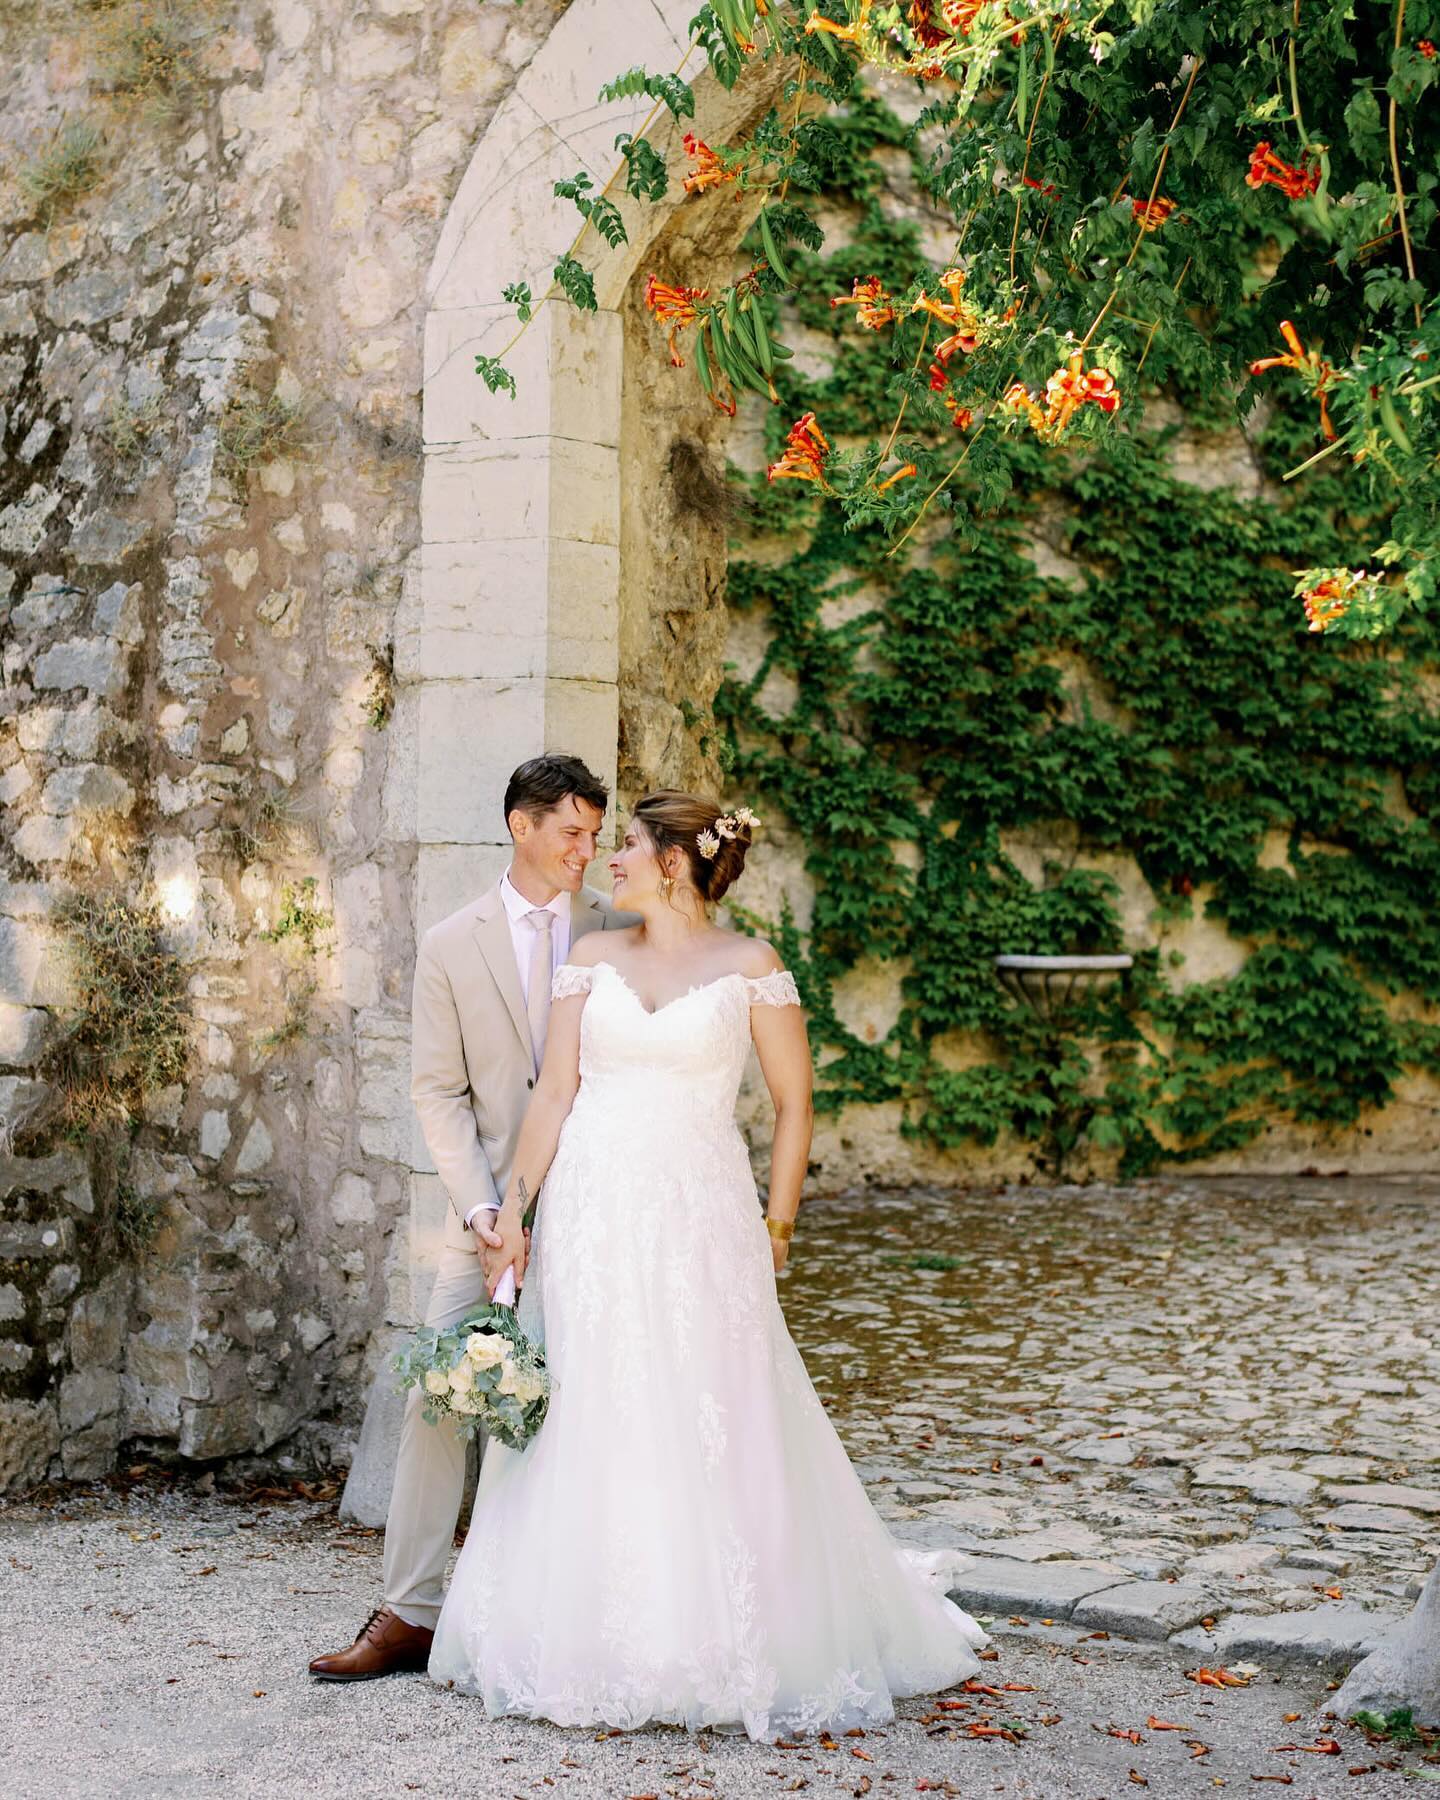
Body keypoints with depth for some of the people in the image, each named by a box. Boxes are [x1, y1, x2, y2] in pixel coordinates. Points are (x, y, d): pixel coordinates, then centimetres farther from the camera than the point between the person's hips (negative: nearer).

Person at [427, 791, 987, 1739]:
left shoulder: (749, 966, 0)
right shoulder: (593, 958, 8)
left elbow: (794, 1101, 3)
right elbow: (554, 1093, 5)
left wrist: (777, 1223, -2)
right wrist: (514, 1212, 0)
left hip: (700, 1221, -3)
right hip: (593, 1219, 3)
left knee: (712, 1430, -1)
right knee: (590, 1429, 5)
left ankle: (724, 1646, 12)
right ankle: (596, 1645, 17)